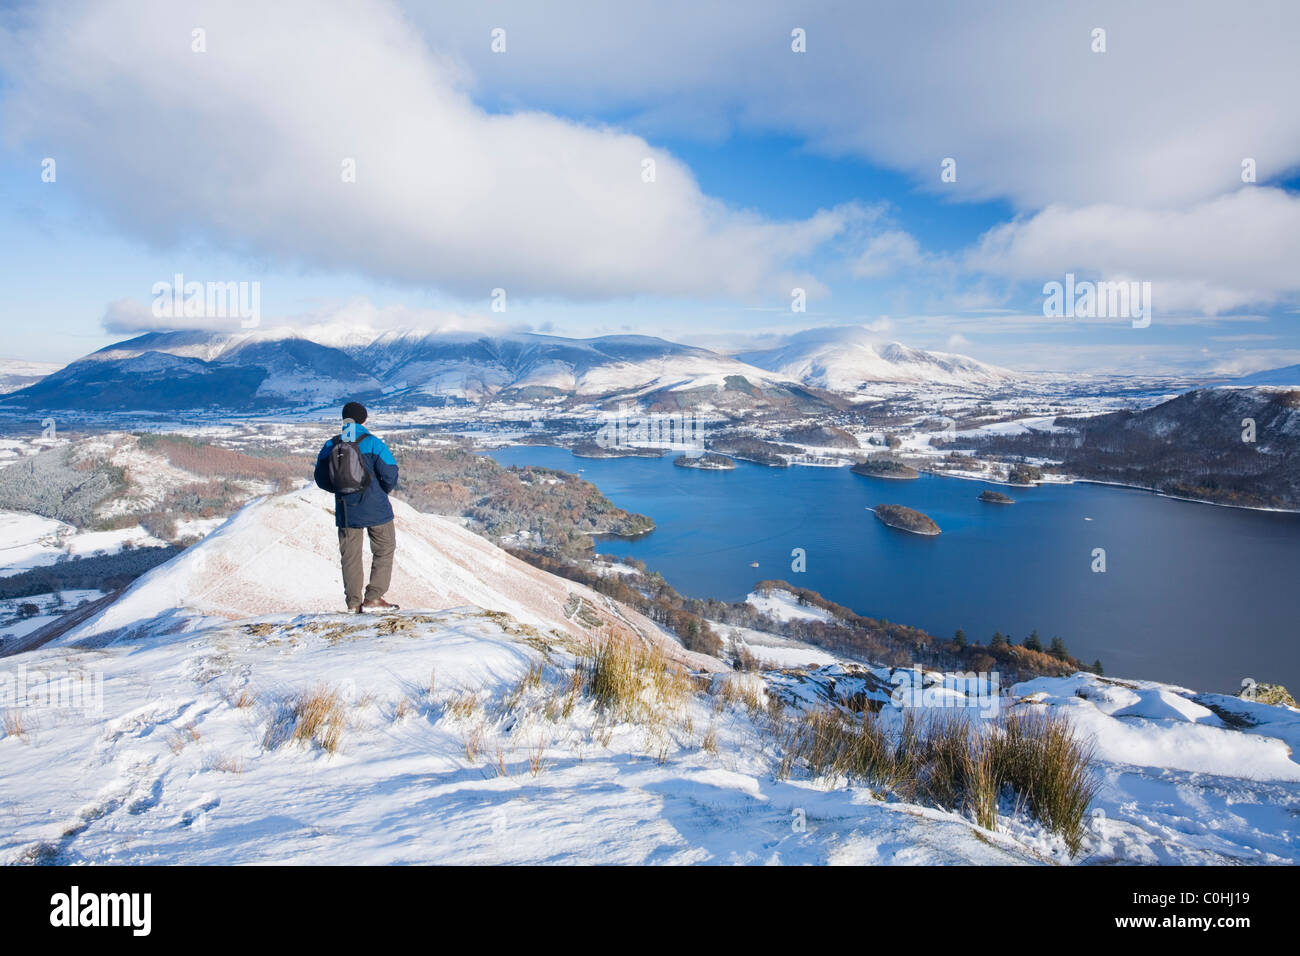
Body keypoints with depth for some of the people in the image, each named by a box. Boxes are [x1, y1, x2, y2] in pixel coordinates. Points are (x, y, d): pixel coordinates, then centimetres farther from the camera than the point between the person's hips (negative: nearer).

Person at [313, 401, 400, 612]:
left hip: (346, 512, 4)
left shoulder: (330, 446, 3)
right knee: (384, 551, 9)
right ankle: (373, 598, 3)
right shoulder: (373, 443, -9)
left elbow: (321, 479, 8)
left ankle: (354, 603, 11)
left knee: (350, 555, 11)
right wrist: (385, 491, 9)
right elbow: (390, 474, -12)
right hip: (376, 509, -4)